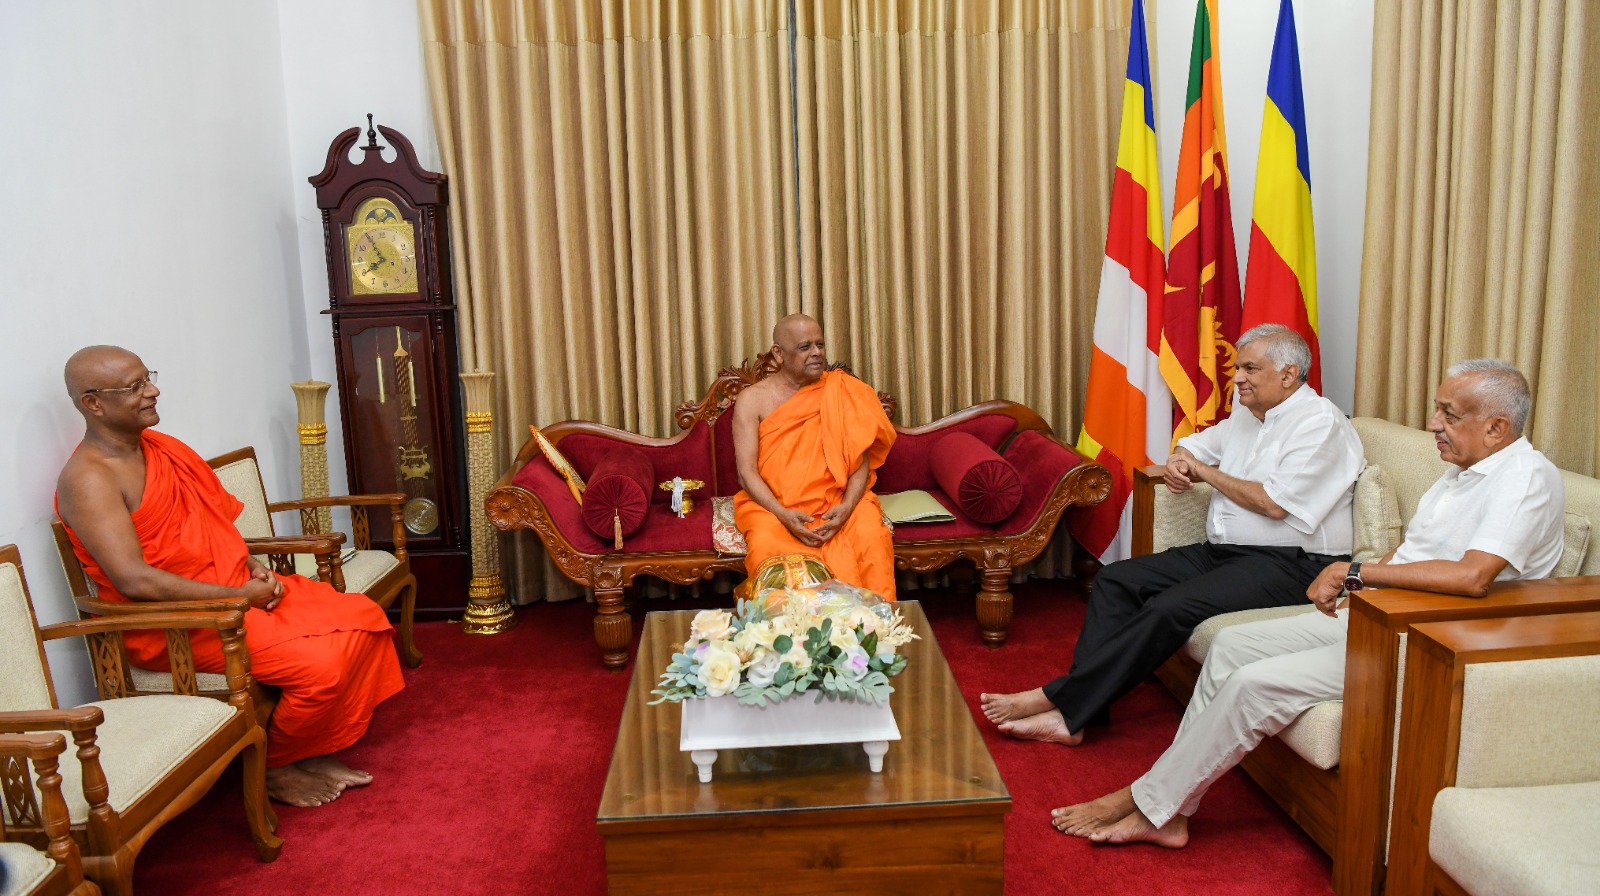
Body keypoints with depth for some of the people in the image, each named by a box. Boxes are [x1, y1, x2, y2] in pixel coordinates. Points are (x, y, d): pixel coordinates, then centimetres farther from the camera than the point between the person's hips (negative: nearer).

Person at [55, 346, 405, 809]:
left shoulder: (162, 448, 11)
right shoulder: (88, 479, -16)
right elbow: (133, 580, -24)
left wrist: (254, 568, 1)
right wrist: (238, 596, -21)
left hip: (238, 587, 9)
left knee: (362, 617, -3)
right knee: (318, 663, -24)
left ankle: (314, 750, 7)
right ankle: (274, 767, 4)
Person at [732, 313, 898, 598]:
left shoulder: (841, 393, 9)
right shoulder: (753, 399, 3)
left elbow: (861, 459, 3)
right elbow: (747, 471, -4)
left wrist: (847, 507, -16)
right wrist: (783, 515, -20)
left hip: (837, 503, 2)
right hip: (773, 506, -1)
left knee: (872, 539, -29)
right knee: (766, 546, -33)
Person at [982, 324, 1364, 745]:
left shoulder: (1319, 423, -11)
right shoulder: (1247, 415, 17)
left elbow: (1274, 503, -21)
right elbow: (1192, 445, 29)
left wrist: (1205, 472, -8)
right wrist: (1179, 463, 2)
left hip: (1287, 565, -9)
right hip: (1222, 551, 9)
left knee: (1169, 607, -29)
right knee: (1116, 580, -6)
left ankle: (1058, 699, -24)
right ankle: (1072, 717, -16)